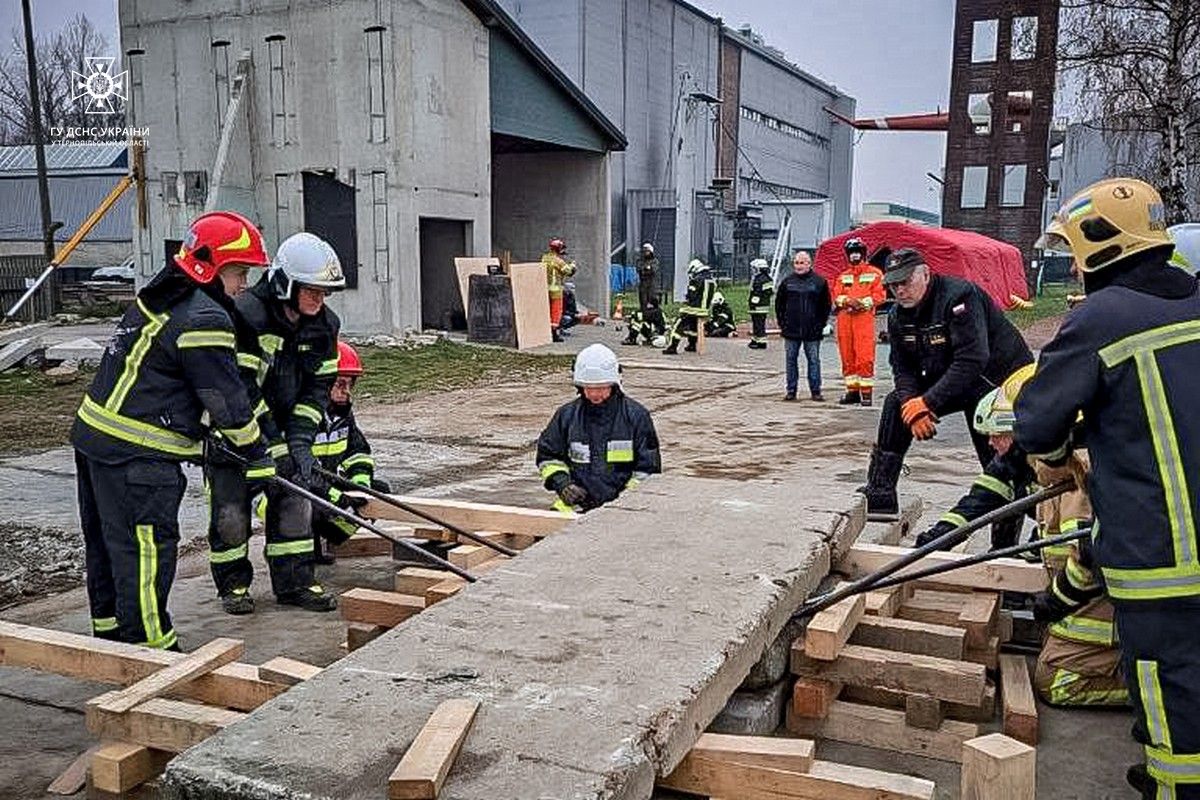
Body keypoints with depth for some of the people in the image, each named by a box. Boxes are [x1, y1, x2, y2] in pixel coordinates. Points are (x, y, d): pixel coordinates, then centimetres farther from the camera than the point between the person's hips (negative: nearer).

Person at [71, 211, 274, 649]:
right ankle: (149, 644, 5)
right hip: (135, 455, -11)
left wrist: (202, 432, 28)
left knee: (107, 541, 20)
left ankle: (111, 630, 35)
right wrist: (257, 458, -2)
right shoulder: (204, 321, -18)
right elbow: (227, 401, -15)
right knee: (148, 547, -3)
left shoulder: (160, 297, 13)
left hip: (96, 434, 11)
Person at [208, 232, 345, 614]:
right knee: (231, 508, -2)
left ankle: (294, 581, 12)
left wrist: (299, 439, -14)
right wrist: (277, 451, -30)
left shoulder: (323, 325, -8)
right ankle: (233, 583, 17)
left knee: (295, 498, 2)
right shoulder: (246, 317, -28)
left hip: (280, 426, 6)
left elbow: (319, 386, -2)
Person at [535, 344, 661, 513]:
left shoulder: (636, 415, 3)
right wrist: (561, 482, 1)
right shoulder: (567, 415, 9)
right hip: (577, 502, 2)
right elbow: (548, 455, 20)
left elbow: (648, 467, 6)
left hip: (620, 503, -2)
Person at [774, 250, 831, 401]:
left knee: (814, 360, 2)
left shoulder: (819, 282, 2)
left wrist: (820, 325, -2)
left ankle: (815, 391, 8)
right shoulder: (787, 282, 8)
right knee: (791, 360, 5)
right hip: (791, 331, 2)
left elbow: (826, 305, 5)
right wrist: (782, 323, 5)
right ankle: (791, 390, 13)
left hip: (812, 331, -2)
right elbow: (779, 304, 13)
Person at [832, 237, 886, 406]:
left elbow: (880, 294, -2)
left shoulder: (874, 273, 8)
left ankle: (866, 392, -7)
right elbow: (836, 296, 9)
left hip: (864, 317, -5)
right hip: (844, 318, 5)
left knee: (864, 356, -10)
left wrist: (864, 303, -15)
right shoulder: (843, 275, 19)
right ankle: (852, 390, 12)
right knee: (847, 356, 5)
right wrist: (847, 300, -11)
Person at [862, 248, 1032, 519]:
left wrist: (927, 402, -32)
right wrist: (913, 406, -21)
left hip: (1000, 379, -7)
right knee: (897, 403, -6)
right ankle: (879, 497, -3)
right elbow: (903, 369, -1)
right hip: (946, 381, 7)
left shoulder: (959, 296, -25)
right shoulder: (898, 316, 0)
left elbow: (972, 362, -32)